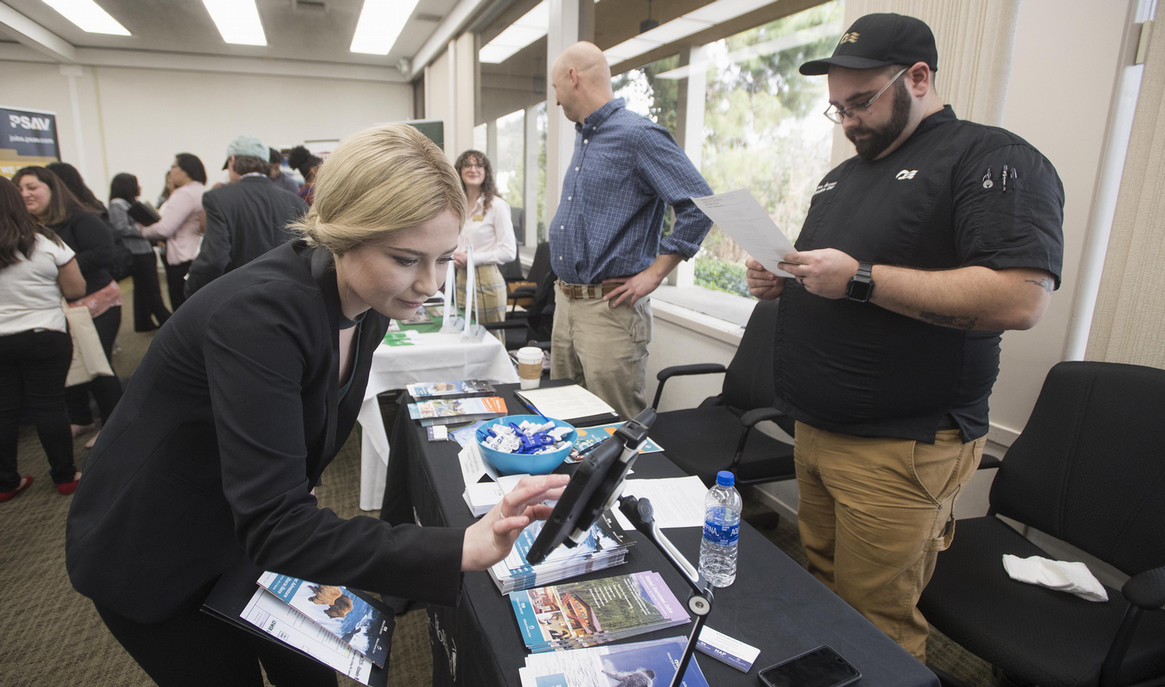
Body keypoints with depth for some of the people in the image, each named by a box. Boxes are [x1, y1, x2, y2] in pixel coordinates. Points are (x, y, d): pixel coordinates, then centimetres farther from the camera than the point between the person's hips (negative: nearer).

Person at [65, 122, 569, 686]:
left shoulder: (367, 303, -11)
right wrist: (464, 549, -49)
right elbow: (274, 527, -40)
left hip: (252, 534, 6)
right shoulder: (260, 313, -36)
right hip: (154, 560, -6)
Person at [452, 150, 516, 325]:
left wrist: (471, 258, -15)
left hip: (486, 280, -6)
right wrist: (455, 257, 0)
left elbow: (509, 252, -12)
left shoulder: (496, 205, -7)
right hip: (461, 279, 6)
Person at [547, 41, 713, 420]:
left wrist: (653, 275, -17)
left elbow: (699, 207, -18)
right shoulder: (584, 137, 17)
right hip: (565, 303, 9)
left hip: (610, 308, -9)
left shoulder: (638, 135, -12)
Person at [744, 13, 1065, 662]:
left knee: (877, 623, 5)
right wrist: (781, 281, 4)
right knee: (823, 587, 16)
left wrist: (860, 279, -22)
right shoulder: (844, 175, 17)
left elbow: (1020, 298, -22)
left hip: (901, 448, -7)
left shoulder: (991, 159, -8)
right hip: (815, 431, 7)